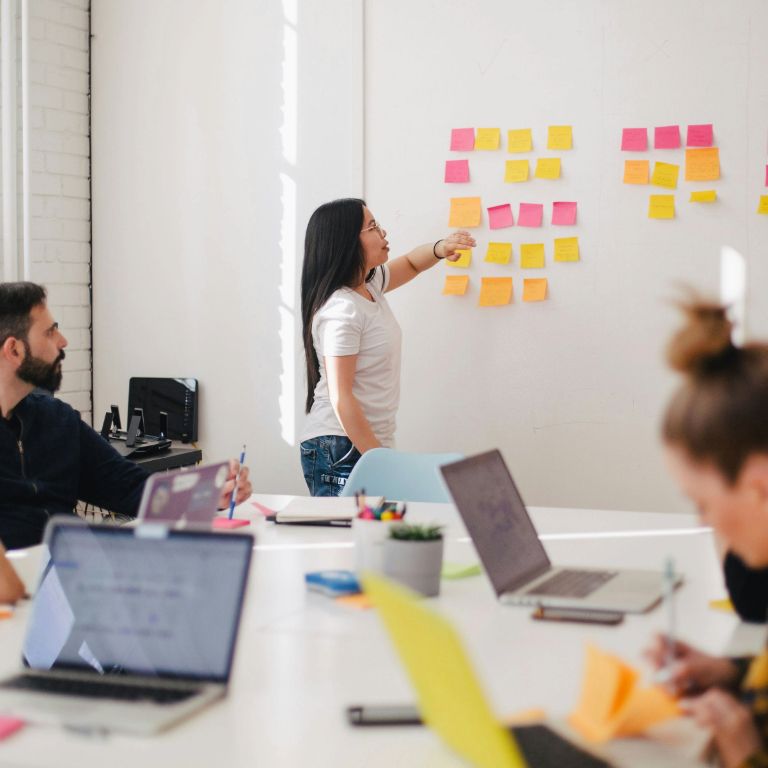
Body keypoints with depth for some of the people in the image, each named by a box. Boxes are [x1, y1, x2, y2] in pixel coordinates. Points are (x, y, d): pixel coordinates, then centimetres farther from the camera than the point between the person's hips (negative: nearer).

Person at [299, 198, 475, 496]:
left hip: (370, 444, 9)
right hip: (341, 451, -9)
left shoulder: (369, 285, 8)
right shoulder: (341, 310, -18)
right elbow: (340, 398, -20)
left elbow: (410, 264, 29)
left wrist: (440, 249, 6)